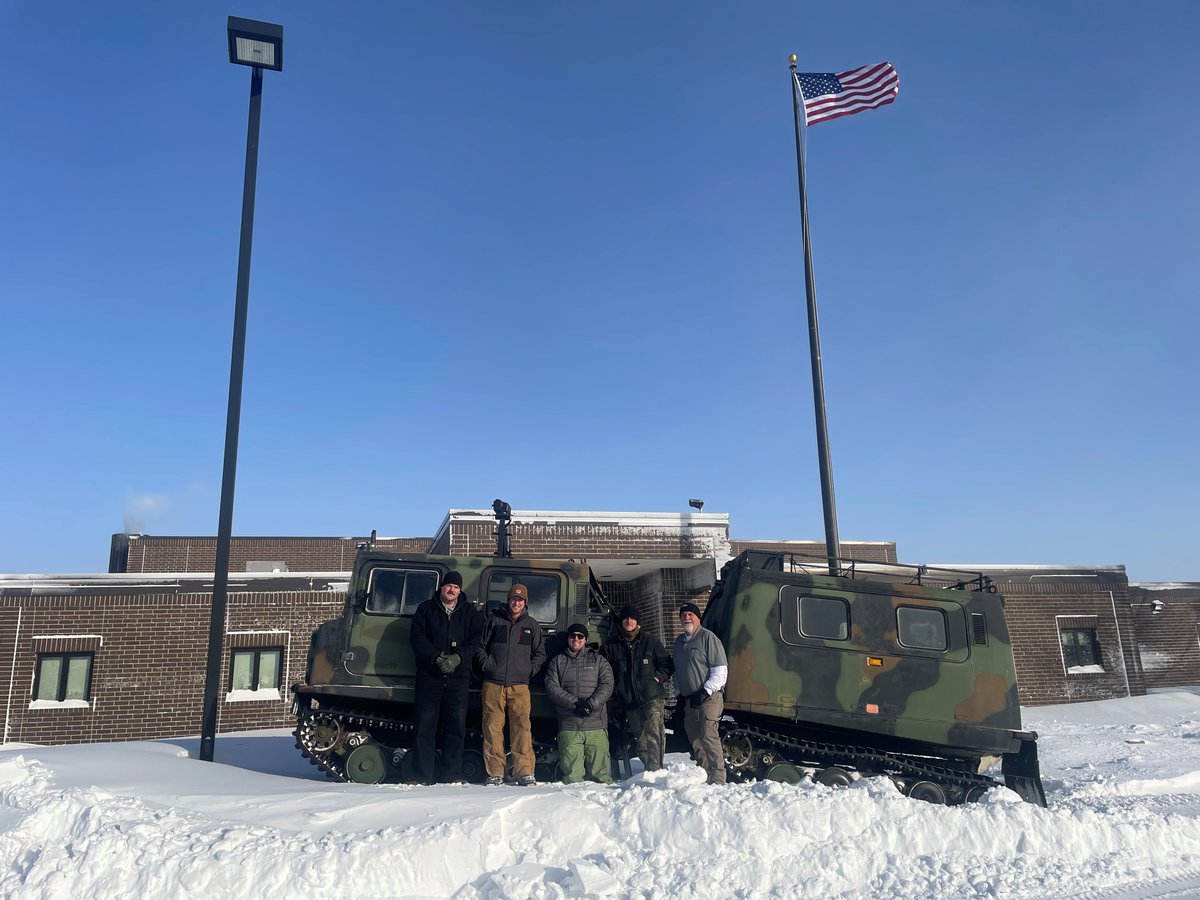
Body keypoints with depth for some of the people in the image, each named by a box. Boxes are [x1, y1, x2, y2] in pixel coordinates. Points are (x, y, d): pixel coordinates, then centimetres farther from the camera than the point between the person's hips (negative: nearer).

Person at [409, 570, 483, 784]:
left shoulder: (469, 612, 12)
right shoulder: (425, 609, 8)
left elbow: (475, 640, 2)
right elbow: (418, 639, -1)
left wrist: (457, 658, -13)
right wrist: (437, 658, -14)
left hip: (458, 676, 1)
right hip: (429, 675, -1)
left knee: (456, 727, 2)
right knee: (425, 726, 0)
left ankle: (453, 775, 10)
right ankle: (422, 776, 6)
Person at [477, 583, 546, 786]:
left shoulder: (531, 625, 13)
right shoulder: (495, 620, 9)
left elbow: (540, 653, 19)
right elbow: (481, 646, 15)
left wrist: (530, 670, 5)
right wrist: (486, 666, 2)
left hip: (519, 685, 0)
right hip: (493, 684, 0)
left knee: (522, 727, -9)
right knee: (492, 727, -2)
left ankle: (524, 771, -5)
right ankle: (495, 773, 5)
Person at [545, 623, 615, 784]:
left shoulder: (598, 660, 15)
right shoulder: (557, 662, 15)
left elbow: (607, 685, 3)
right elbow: (552, 686, 1)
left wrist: (591, 704, -14)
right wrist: (574, 703, -12)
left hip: (596, 724, 0)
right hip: (568, 727, 0)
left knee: (600, 774, 0)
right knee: (571, 776, -2)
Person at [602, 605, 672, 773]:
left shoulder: (650, 640, 2)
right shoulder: (611, 644, 6)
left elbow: (666, 663, 9)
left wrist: (657, 677, -5)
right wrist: (615, 690, 3)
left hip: (652, 697, -3)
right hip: (627, 701, 3)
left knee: (653, 733, -18)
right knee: (639, 738, 11)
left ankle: (655, 769, -20)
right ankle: (649, 768, 25)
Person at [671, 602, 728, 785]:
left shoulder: (708, 637, -6)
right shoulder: (679, 641, 17)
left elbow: (721, 671, -11)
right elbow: (677, 671, 27)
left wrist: (706, 691, -16)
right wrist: (680, 692, 16)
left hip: (709, 698, -7)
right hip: (688, 700, 7)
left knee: (709, 736, -15)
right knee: (695, 739, 8)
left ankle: (718, 779, -12)